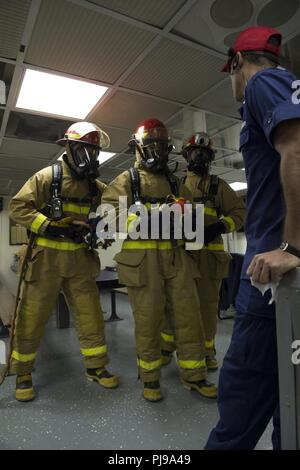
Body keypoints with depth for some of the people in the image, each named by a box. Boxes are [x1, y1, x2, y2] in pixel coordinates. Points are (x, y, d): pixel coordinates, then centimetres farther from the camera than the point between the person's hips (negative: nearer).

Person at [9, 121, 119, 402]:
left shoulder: (97, 187, 9)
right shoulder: (47, 177, -5)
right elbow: (18, 207, -9)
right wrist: (51, 227, -18)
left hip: (81, 261, 4)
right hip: (46, 258, -4)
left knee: (90, 315, 8)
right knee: (32, 317, 6)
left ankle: (96, 367, 26)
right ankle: (22, 373, 26)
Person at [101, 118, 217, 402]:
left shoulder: (173, 182, 23)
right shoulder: (127, 180, 6)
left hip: (176, 255, 5)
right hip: (142, 258, -4)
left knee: (188, 312, 4)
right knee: (147, 317, 2)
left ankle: (193, 375, 20)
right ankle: (149, 377, 21)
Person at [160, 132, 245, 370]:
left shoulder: (218, 185, 10)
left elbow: (239, 212, 8)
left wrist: (219, 227, -9)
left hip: (209, 252, 0)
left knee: (208, 302, 6)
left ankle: (207, 351, 22)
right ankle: (166, 348, 20)